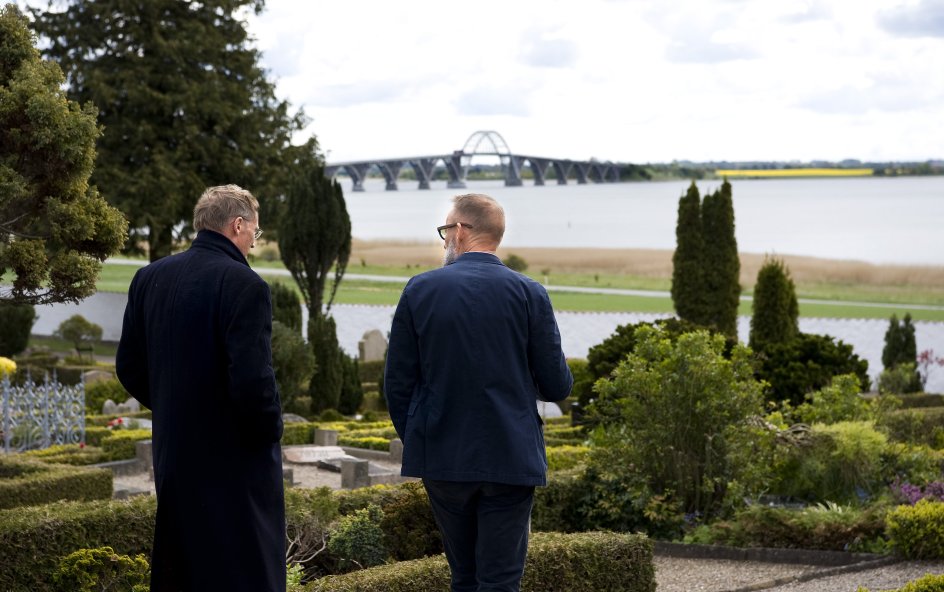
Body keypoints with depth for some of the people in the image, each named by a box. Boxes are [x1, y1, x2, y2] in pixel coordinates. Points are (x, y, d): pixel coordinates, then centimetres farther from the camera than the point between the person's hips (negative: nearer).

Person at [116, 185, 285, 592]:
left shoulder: (149, 278, 4)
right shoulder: (244, 284, -17)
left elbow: (129, 368, 8)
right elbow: (252, 379, -23)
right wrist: (270, 431, -6)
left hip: (173, 452, 7)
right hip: (235, 453, -7)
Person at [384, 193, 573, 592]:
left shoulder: (420, 290, -2)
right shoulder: (529, 294, -5)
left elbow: (397, 383, -1)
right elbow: (556, 387, -4)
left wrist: (414, 440, 13)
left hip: (442, 458, 2)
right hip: (509, 460, -2)